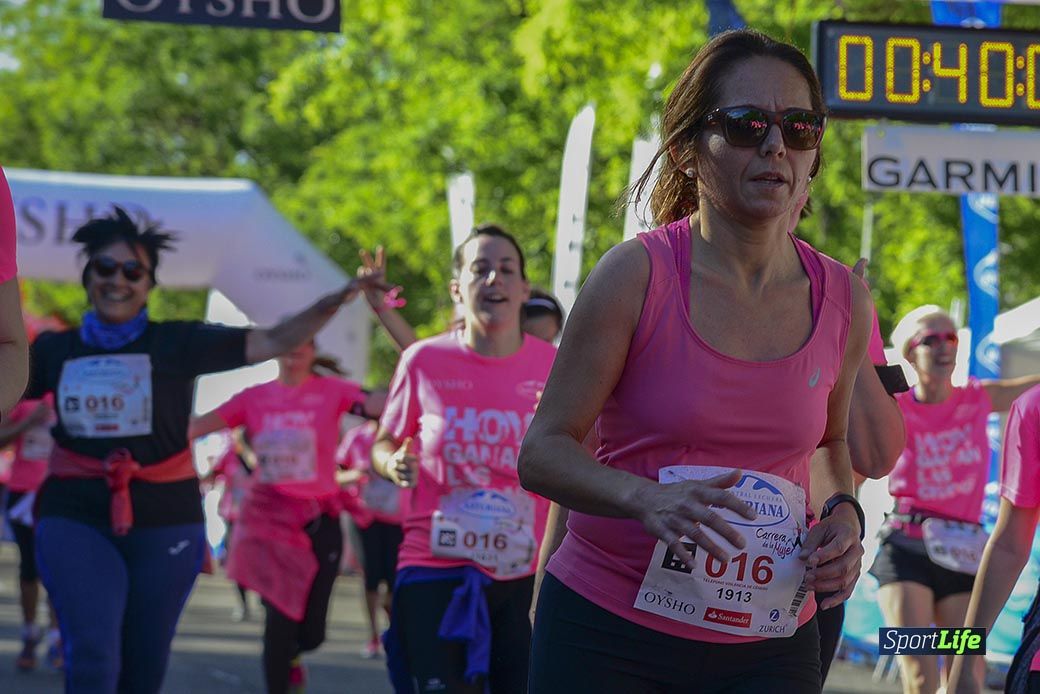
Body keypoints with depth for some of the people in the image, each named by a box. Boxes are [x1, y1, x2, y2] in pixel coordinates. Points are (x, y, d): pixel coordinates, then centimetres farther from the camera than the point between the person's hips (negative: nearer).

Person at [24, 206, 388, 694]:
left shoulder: (177, 343, 2)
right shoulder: (55, 350, 7)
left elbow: (273, 343, -2)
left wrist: (328, 306, -15)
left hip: (164, 519, 0)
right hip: (75, 517, 0)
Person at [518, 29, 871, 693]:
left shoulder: (844, 300, 1)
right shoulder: (637, 275, -10)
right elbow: (542, 452, -8)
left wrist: (842, 512, -2)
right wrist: (644, 497, -26)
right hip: (606, 636, -3)